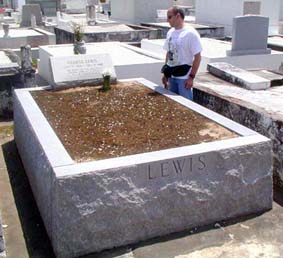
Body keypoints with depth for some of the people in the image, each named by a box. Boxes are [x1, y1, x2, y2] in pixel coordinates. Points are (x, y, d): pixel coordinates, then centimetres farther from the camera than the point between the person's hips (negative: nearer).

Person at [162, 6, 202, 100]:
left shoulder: (190, 33, -13)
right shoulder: (170, 33, 7)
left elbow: (197, 57, -13)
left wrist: (191, 77, -16)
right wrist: (165, 73, 12)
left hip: (184, 77, -6)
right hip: (171, 75, 7)